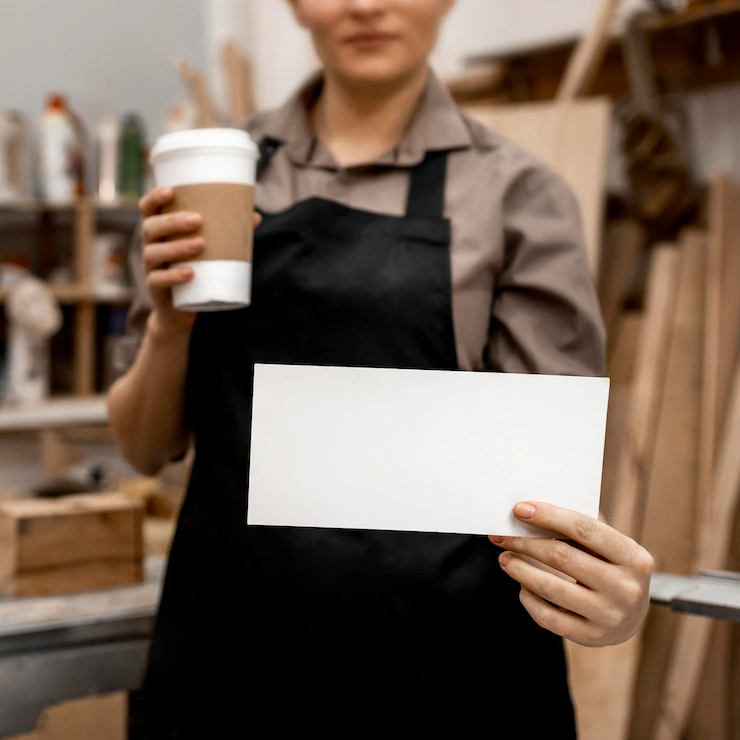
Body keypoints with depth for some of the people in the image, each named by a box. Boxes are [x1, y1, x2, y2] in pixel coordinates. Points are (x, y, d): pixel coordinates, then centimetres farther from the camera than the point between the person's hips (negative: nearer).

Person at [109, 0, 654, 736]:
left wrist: (612, 593, -23)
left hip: (440, 655, -2)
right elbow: (147, 447, 7)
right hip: (228, 642, 2)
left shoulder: (515, 193, -3)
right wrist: (169, 324, -13)